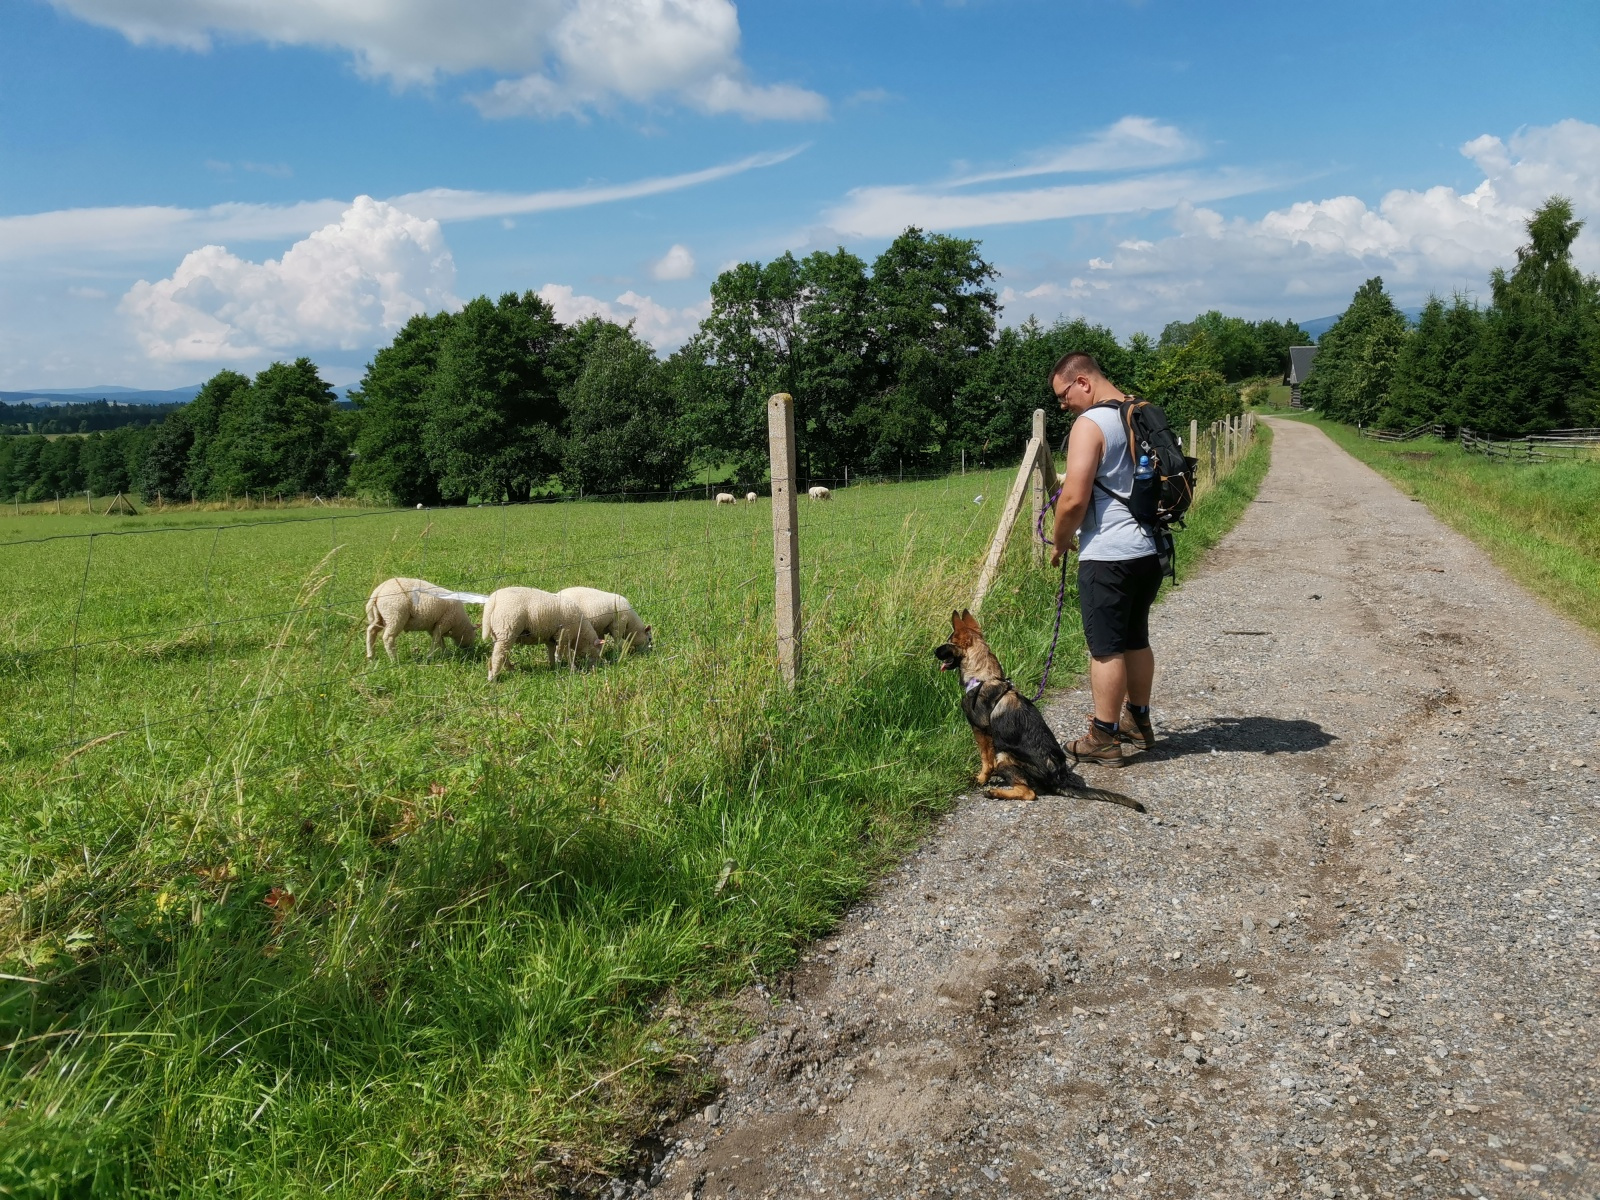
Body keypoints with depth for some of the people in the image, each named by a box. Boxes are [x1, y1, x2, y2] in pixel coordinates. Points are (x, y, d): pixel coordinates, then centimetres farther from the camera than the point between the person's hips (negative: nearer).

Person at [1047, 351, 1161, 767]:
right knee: (1136, 640, 20)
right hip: (1149, 549, 9)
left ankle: (1103, 739, 7)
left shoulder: (1090, 424, -15)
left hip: (1108, 556, -9)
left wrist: (1060, 542, -3)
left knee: (1106, 647, -1)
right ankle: (1138, 721, 33)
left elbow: (1073, 500, -20)